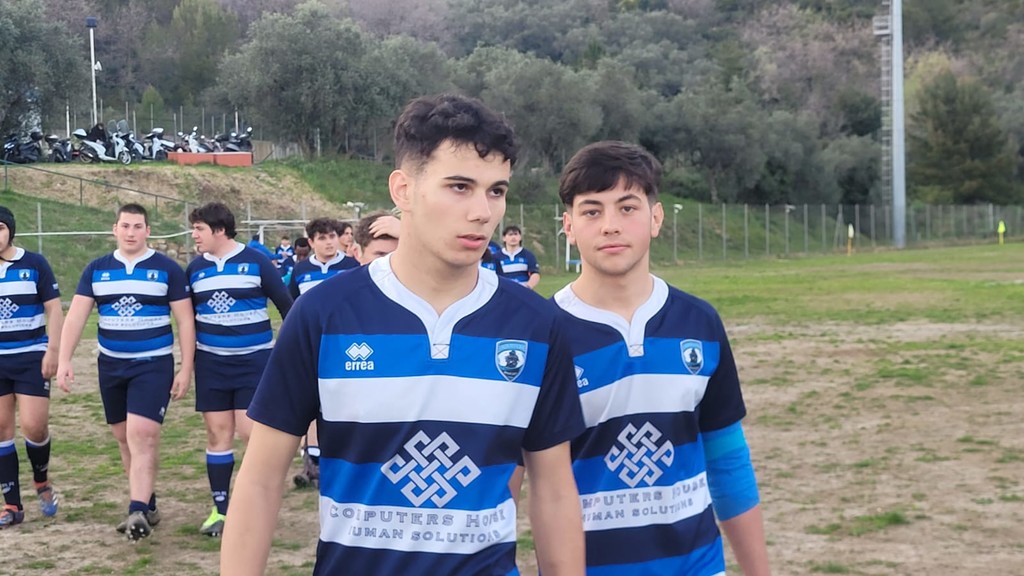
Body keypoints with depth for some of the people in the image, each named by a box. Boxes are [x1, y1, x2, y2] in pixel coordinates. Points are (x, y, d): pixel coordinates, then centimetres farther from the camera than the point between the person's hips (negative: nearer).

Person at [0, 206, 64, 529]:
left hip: (31, 358, -3)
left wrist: (53, 350, -10)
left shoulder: (34, 264, -3)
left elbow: (54, 309, -2)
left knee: (33, 427, -9)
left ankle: (42, 482, 20)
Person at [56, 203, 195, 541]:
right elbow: (76, 317, 1)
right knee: (124, 438, 11)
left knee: (142, 436, -17)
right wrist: (64, 360, -9)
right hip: (111, 365, 4)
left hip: (153, 365, -4)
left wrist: (186, 368, -7)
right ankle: (147, 504, 25)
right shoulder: (96, 270, 5)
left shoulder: (167, 269, -3)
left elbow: (185, 321, -2)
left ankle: (137, 512, -18)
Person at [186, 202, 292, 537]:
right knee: (218, 433, 4)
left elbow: (286, 305, 1)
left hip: (254, 360, -3)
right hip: (211, 363, 3)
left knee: (250, 431, -9)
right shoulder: (195, 269, 5)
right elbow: (189, 315, 15)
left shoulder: (256, 262, -6)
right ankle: (220, 510, 12)